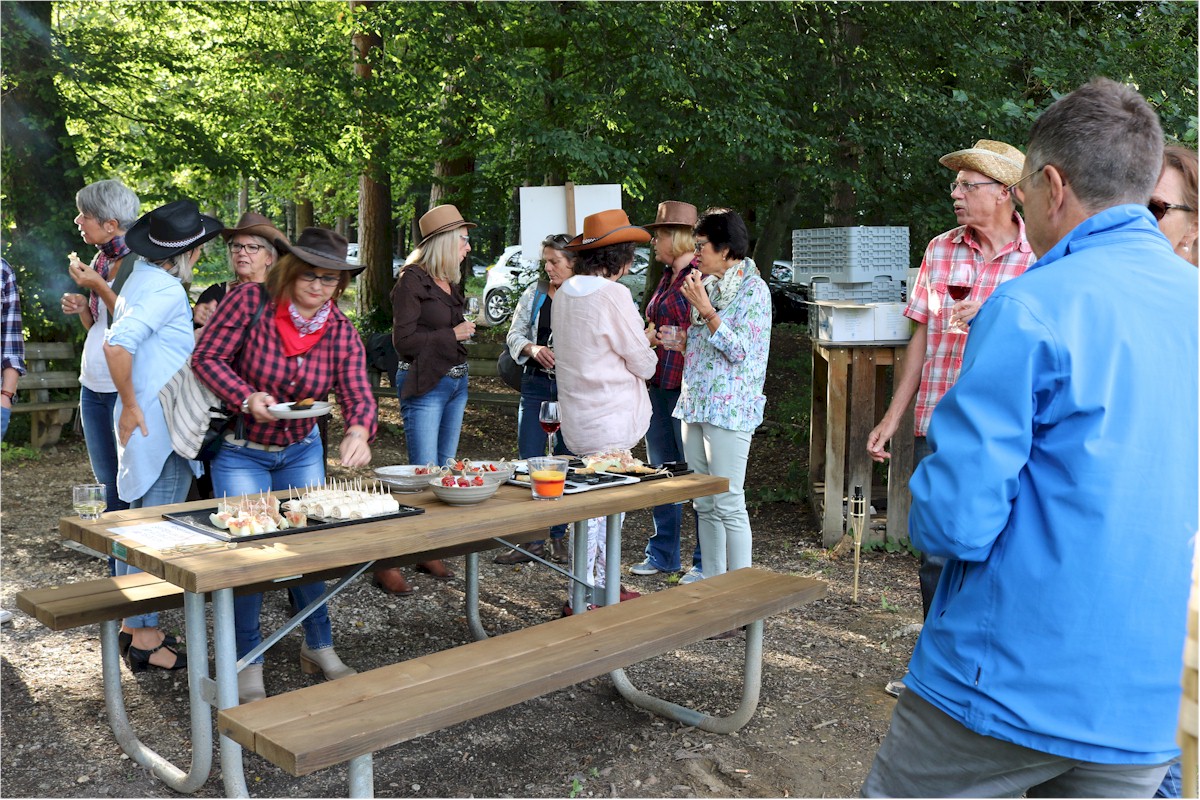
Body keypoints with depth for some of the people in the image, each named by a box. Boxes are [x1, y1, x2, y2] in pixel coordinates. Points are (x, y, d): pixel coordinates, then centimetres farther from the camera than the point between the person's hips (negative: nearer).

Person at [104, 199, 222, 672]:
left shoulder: (140, 276, 13)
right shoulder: (167, 290, -18)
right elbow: (117, 345, -29)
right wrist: (131, 406, -20)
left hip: (144, 423, 10)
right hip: (161, 428, -10)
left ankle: (131, 623, 29)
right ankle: (145, 640, 4)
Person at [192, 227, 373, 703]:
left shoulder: (342, 332, -11)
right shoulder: (250, 301, -20)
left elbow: (357, 395, -21)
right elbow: (206, 357, -16)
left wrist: (359, 432, -44)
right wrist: (247, 398, -33)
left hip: (302, 451, 4)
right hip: (241, 452, -3)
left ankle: (319, 648, 25)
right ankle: (248, 663, 10)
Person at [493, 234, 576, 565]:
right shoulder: (535, 293, 7)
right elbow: (514, 334, 10)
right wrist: (532, 348, -9)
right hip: (536, 385, 3)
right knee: (529, 462, 0)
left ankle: (559, 537, 19)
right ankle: (532, 541, 7)